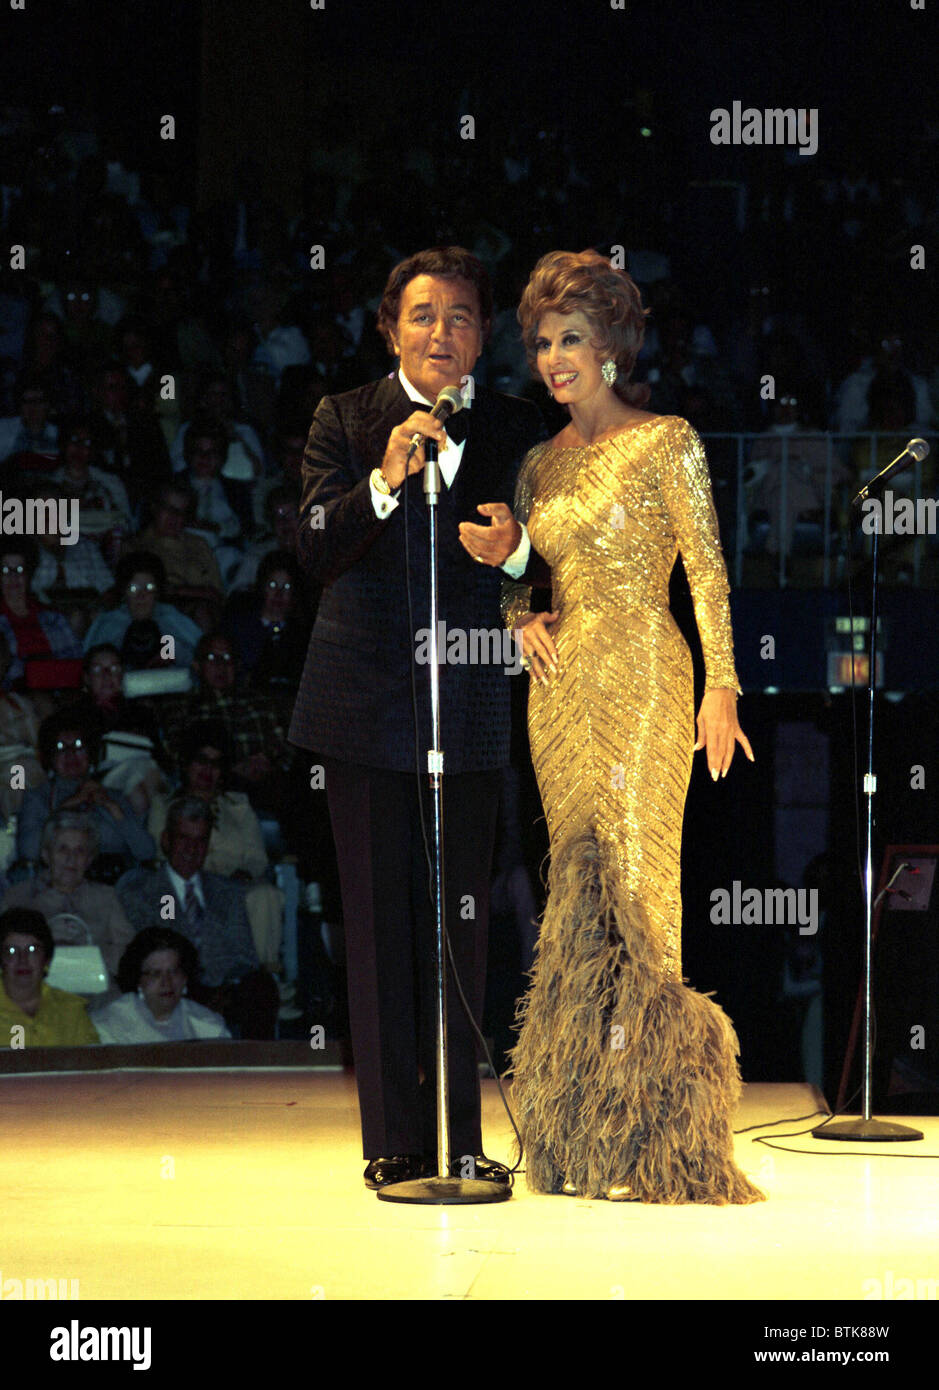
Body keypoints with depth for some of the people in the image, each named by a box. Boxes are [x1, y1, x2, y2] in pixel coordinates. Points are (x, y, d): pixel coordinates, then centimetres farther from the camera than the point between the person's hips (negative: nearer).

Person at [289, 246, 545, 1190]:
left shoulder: (513, 430, 9)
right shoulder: (343, 422, 4)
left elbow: (539, 569, 9)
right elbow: (314, 552, -8)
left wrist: (514, 548, -14)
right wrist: (384, 481, -23)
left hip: (469, 708, 2)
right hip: (366, 703, -2)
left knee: (461, 924, 4)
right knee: (379, 921, 0)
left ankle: (462, 1137, 10)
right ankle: (395, 1140, 5)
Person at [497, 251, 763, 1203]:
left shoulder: (667, 443, 0)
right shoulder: (541, 463, 16)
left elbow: (707, 569, -6)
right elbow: (515, 574, 23)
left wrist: (721, 685, -15)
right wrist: (523, 621, 1)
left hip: (641, 678, -5)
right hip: (561, 686, 5)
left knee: (630, 876, -10)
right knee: (578, 882, 3)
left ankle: (643, 1135, -8)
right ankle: (582, 1134, 5)